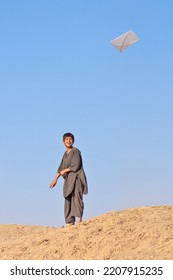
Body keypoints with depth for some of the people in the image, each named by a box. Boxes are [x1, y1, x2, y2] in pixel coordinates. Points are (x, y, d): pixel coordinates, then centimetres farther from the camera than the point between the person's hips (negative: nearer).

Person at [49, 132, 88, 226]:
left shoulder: (75, 151, -5)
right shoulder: (65, 154, 19)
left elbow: (76, 166, -13)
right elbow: (61, 168, 24)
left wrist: (65, 171, -1)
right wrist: (55, 179, 22)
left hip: (76, 177, -8)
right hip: (68, 180, 8)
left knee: (76, 196, -20)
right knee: (68, 199, 3)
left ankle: (79, 218, -26)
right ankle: (70, 221, 4)